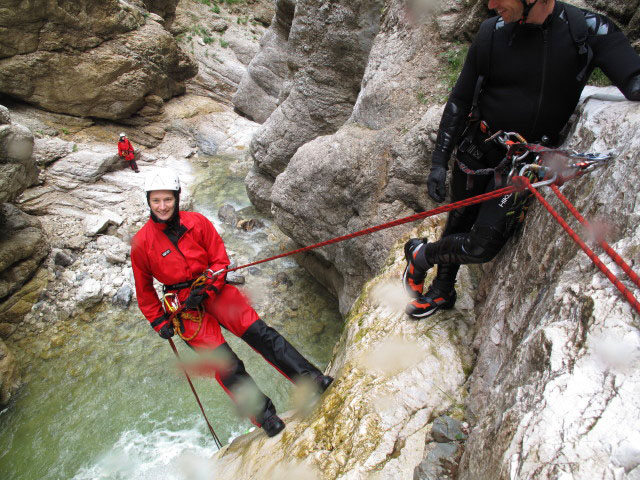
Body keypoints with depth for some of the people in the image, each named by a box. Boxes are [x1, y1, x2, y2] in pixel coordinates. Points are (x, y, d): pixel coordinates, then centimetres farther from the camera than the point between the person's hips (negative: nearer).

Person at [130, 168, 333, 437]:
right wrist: (159, 322, 5)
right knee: (225, 364, -10)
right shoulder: (141, 243, -4)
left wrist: (207, 290, -13)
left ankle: (311, 378, -11)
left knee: (260, 333, -12)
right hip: (183, 306, -1)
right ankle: (264, 417, -2)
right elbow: (144, 289, 8)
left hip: (214, 290, 2)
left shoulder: (196, 222, -2)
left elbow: (220, 259, 2)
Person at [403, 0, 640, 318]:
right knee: (458, 223, 12)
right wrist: (439, 161, -4)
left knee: (482, 246, -10)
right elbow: (459, 101, 0)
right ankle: (442, 291, 39)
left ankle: (422, 255, 19)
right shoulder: (492, 33, -6)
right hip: (477, 149, 2)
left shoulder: (590, 31, -12)